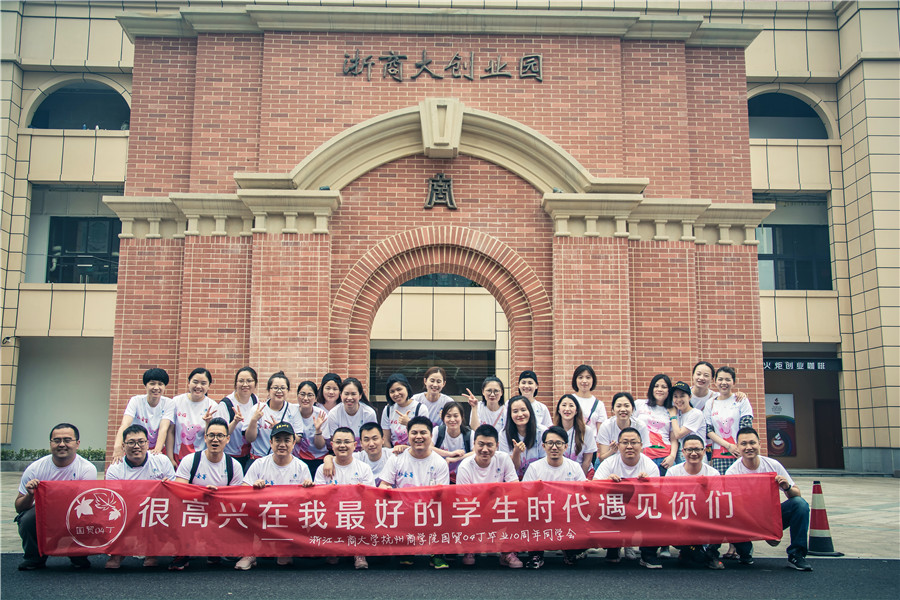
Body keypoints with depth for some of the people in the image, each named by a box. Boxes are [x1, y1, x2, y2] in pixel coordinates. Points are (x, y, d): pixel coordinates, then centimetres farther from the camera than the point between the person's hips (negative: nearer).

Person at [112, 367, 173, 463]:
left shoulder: (168, 404, -5)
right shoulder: (136, 401, -7)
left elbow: (164, 428, -17)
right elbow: (125, 424, -22)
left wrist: (157, 450, -34)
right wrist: (118, 446, -39)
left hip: (158, 451, 1)